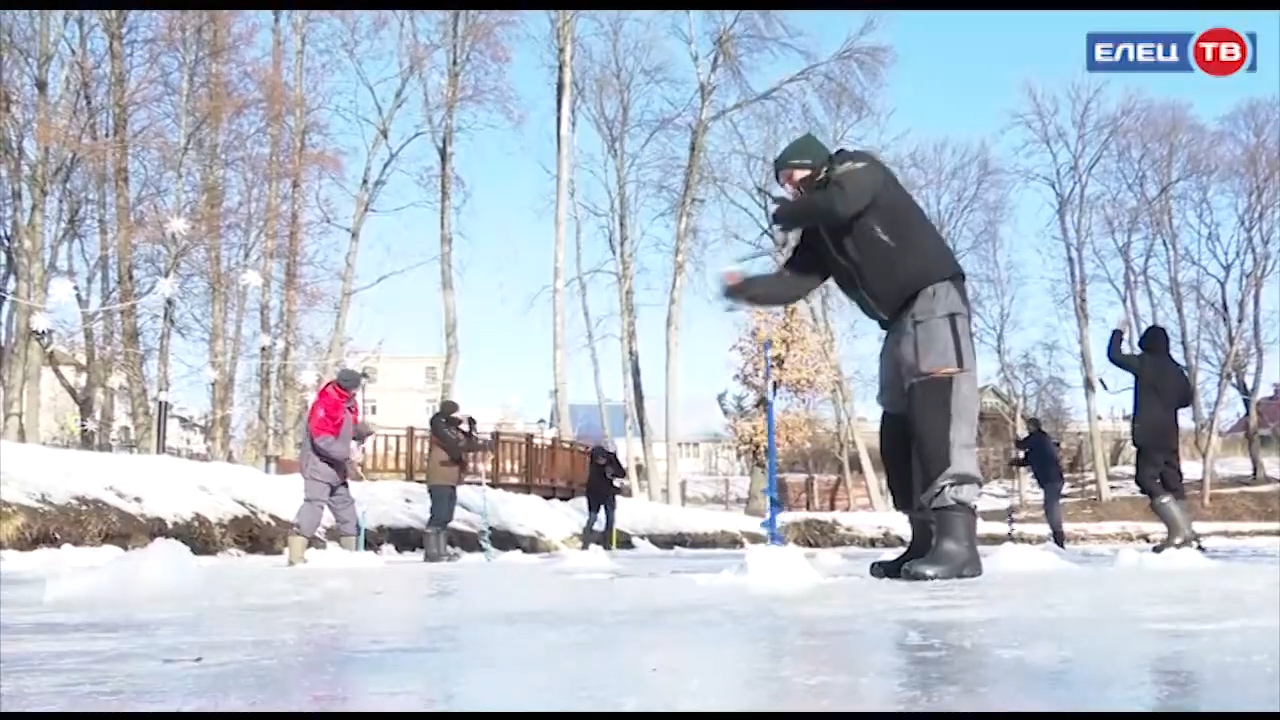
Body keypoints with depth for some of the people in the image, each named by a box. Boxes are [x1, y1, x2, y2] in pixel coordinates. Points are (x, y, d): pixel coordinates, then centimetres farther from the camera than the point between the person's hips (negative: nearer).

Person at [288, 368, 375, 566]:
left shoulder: (349, 404, 7)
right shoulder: (325, 405, -21)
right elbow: (322, 440, -27)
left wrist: (362, 431, -1)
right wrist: (346, 452, -32)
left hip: (337, 468, 10)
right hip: (319, 466, -10)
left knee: (345, 506, 14)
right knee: (314, 506, -18)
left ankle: (349, 551, 26)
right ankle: (296, 555, -17)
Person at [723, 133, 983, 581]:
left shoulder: (858, 170, 0)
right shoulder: (820, 235, 19)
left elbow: (840, 204, -22)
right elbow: (790, 284, 9)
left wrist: (788, 214, -3)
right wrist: (744, 289, -8)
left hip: (934, 298, -9)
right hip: (899, 322, 10)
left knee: (937, 410, -23)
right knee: (896, 432, 5)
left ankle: (957, 540, -32)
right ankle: (925, 540, 9)